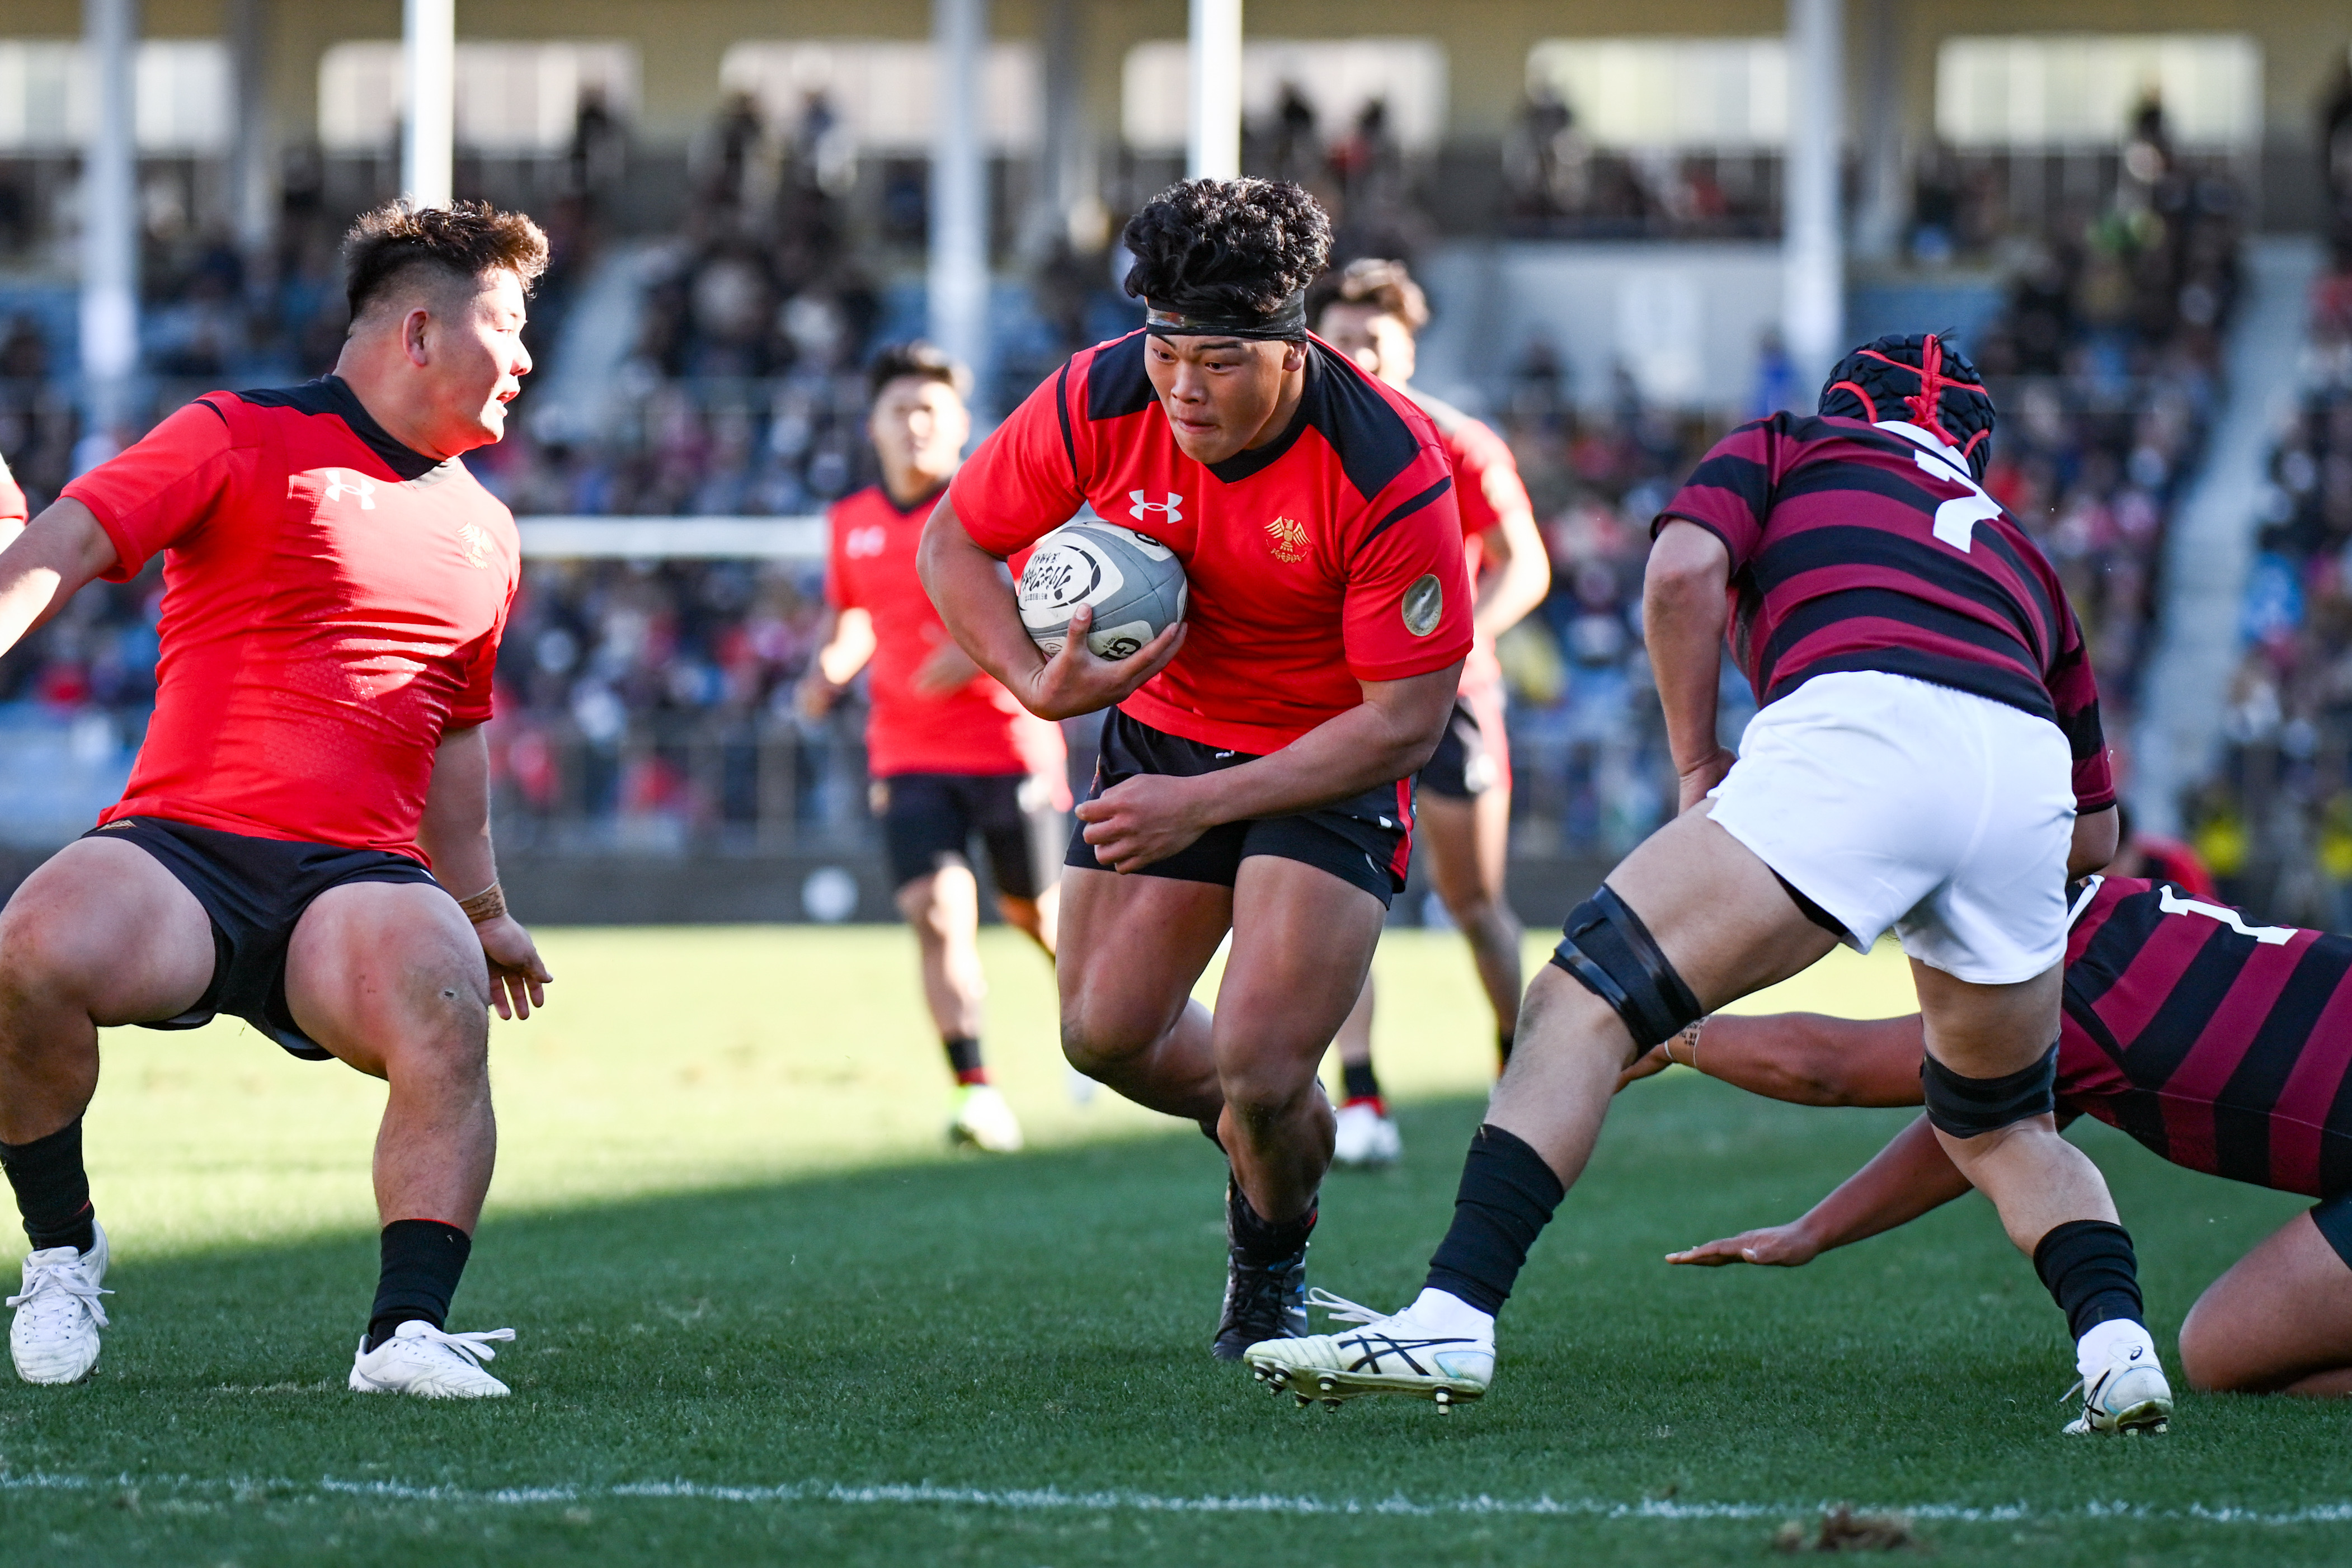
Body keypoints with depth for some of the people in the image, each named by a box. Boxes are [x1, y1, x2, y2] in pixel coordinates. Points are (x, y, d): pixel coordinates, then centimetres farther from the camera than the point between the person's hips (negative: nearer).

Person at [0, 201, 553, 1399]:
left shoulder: (484, 534, 22)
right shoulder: (239, 440, 5)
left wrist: (484, 910, 42)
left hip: (363, 873, 3)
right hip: (182, 841, -3)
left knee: (443, 998, -31)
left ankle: (410, 1330, -31)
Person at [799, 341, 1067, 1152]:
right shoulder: (851, 524, 7)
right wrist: (829, 670, 1)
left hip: (1010, 743, -3)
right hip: (908, 752, 3)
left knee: (1033, 910, 10)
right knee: (937, 909, -14)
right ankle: (977, 1093, -17)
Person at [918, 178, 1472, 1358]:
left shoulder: (1390, 473, -30)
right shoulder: (1100, 402, -19)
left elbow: (1408, 720, -25)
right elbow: (955, 542, -3)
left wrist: (1205, 802, -30)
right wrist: (1037, 681, -22)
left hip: (1332, 762, -4)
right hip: (1163, 722, 5)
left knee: (1260, 1065, -17)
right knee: (1104, 1033, 1)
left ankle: (1274, 1258, 17)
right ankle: (1252, 1121, 35)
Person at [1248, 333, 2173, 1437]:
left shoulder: (1789, 447, 30)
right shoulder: (2015, 550, 40)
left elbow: (1683, 571, 8)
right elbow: (2095, 833, 34)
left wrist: (1697, 761, 19)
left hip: (1858, 732, -5)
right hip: (2024, 772, 5)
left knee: (1582, 1005, -1)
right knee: (2004, 1135, 25)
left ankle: (1454, 1317, -16)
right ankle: (2117, 1339, 1)